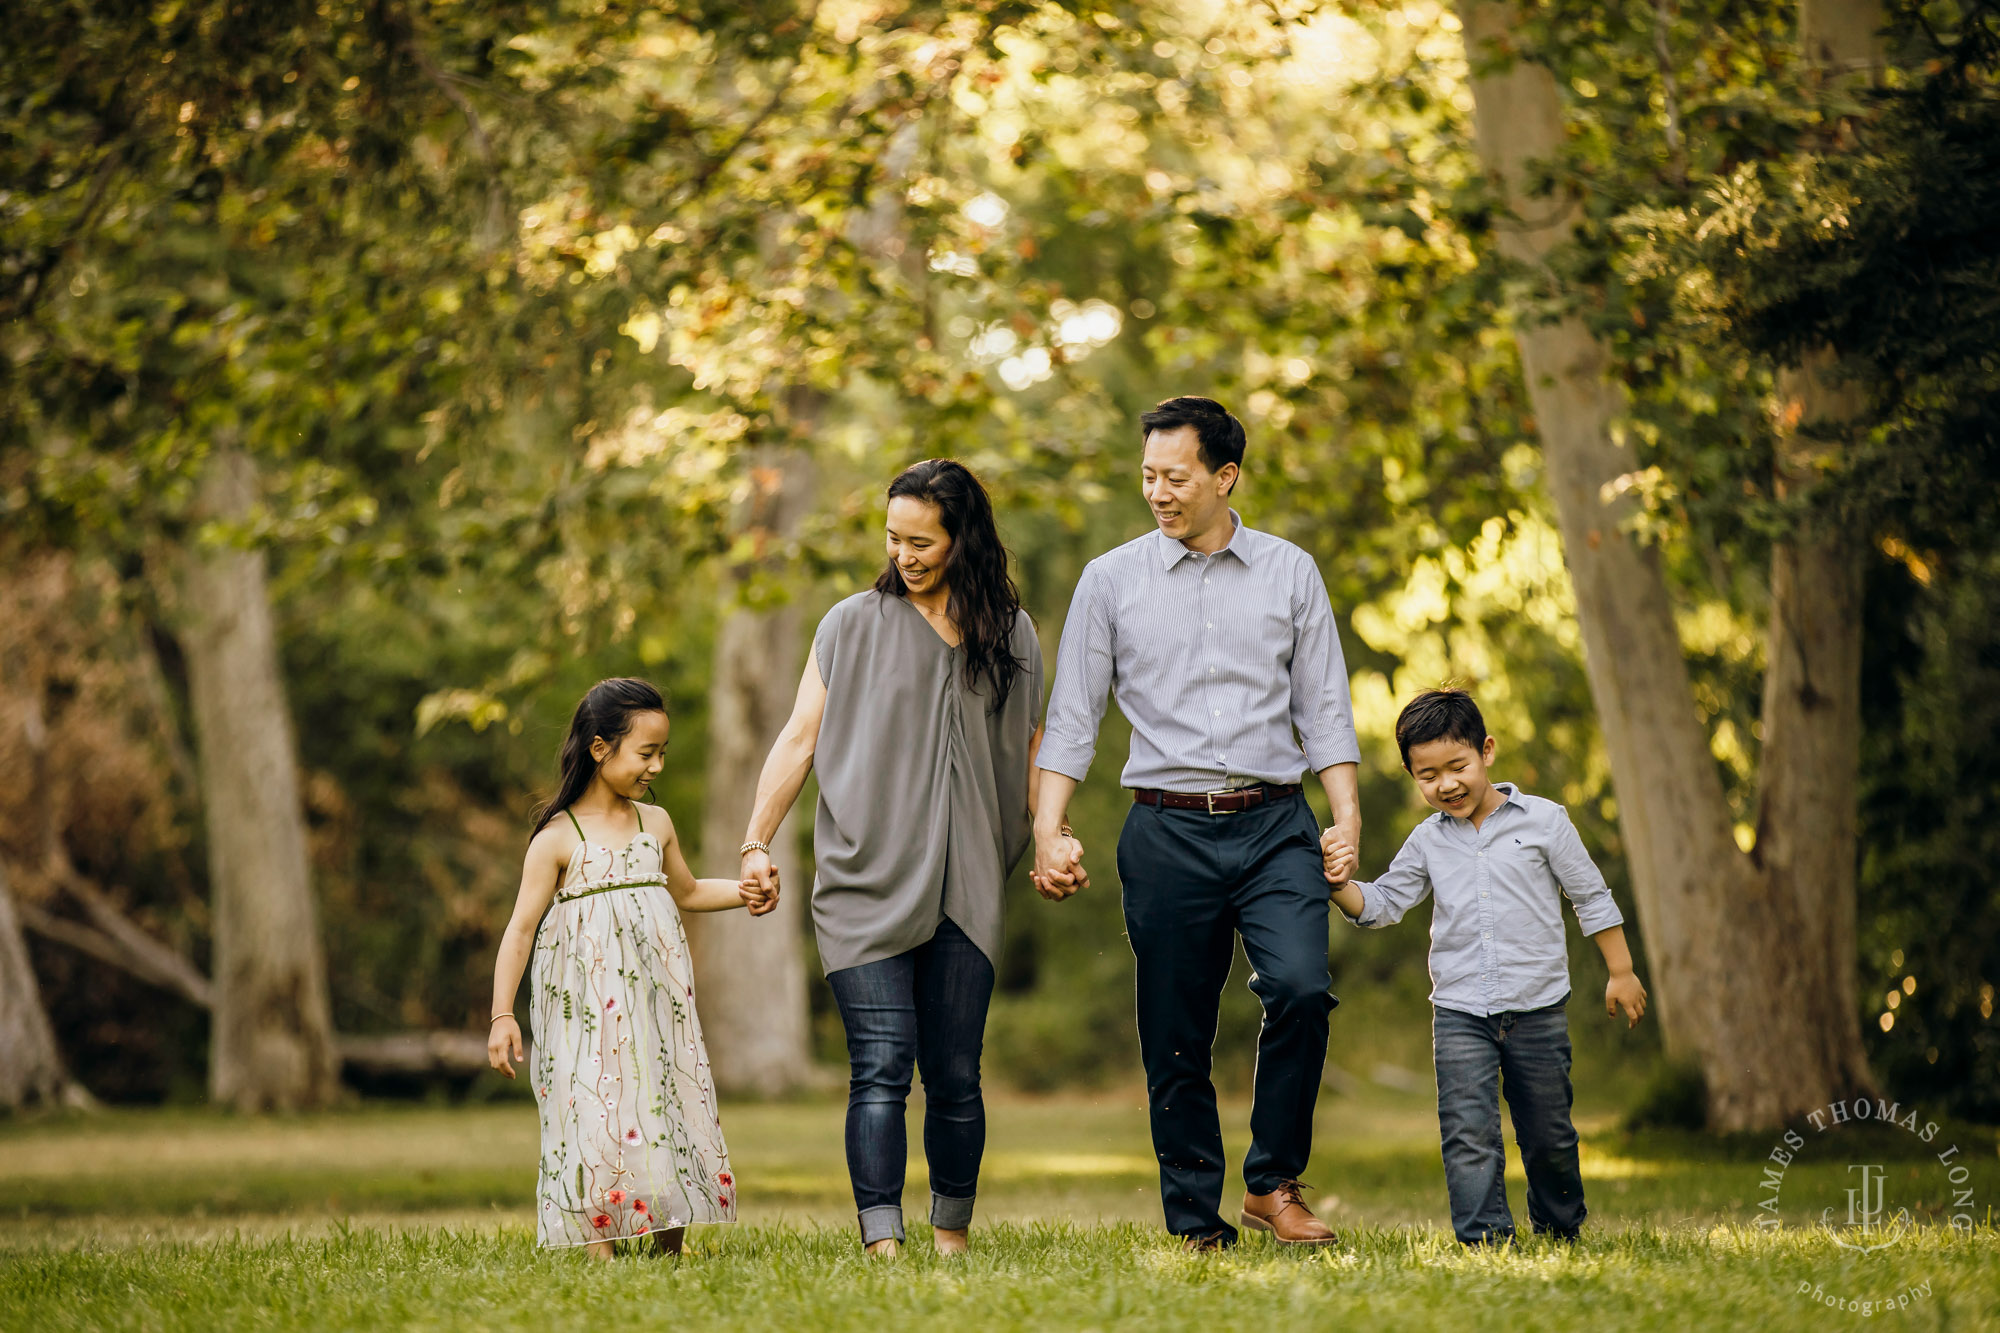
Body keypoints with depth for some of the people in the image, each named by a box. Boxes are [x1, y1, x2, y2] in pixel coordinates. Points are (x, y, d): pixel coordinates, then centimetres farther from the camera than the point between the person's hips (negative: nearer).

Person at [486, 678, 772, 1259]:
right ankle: (600, 1250, -9)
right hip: (586, 1009, -5)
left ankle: (671, 1247, 12)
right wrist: (502, 1015, -12)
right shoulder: (558, 837, -6)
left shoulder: (655, 824, 10)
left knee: (671, 1108, 3)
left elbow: (685, 891, 28)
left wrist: (741, 893, 11)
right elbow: (521, 929, -6)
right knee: (595, 1113, -11)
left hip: (654, 999, 5)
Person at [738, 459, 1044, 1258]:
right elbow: (800, 739, 4)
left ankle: (952, 1236, 17)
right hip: (865, 885, -2)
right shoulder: (853, 625, 5)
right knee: (881, 1067, -12)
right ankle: (881, 1242, -17)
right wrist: (758, 842, -4)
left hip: (964, 891, 2)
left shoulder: (1011, 635, 11)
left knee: (954, 1075, 4)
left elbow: (1032, 751, 18)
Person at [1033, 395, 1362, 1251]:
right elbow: (1071, 717, 6)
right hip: (1167, 833, 0)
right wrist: (1049, 833, -3)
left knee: (1301, 990, -20)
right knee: (1176, 1043, 1)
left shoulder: (1290, 574, 8)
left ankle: (1274, 1185, -5)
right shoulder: (1111, 581, 6)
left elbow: (1324, 708, 9)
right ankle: (1196, 1226, 10)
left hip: (1274, 825, 0)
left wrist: (1348, 818, -2)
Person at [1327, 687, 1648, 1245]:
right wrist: (1342, 886, -11)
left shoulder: (1543, 821, -1)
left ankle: (1559, 1227, 31)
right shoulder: (1427, 842, 7)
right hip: (1459, 1012, 2)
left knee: (1547, 1134, 11)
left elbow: (1592, 898, 5)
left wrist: (1620, 973, 7)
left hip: (1537, 1009, -1)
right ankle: (1485, 1235, -10)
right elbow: (1382, 903, 9)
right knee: (1468, 1132, -11)